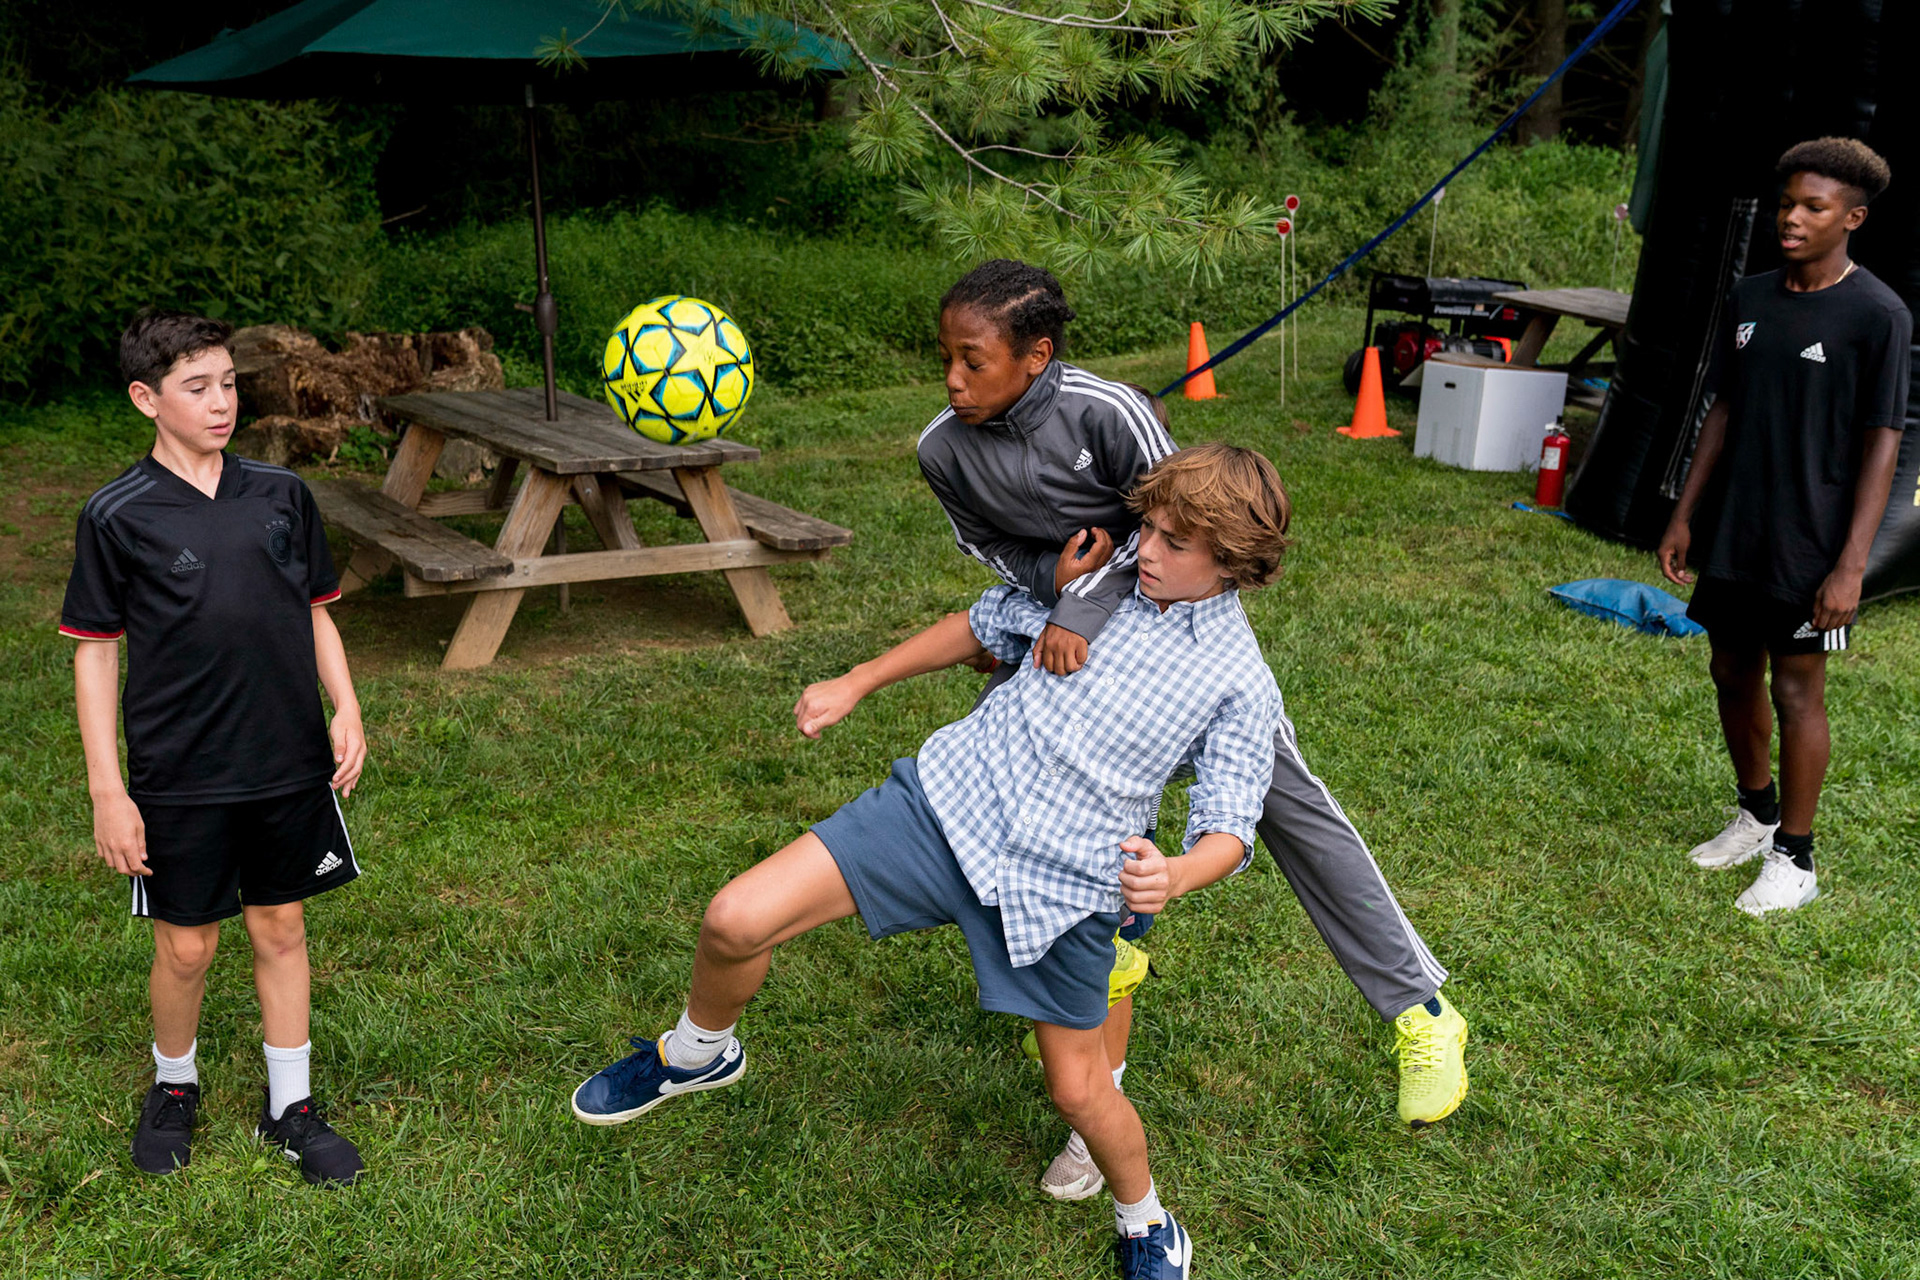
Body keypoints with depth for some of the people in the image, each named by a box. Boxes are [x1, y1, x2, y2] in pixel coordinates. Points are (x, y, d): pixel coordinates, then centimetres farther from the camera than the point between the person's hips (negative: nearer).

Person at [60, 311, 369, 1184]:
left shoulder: (280, 495, 2)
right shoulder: (118, 516, -7)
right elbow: (95, 652, -4)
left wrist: (346, 713, 1)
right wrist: (107, 789, -7)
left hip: (289, 763, 3)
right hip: (179, 777, -2)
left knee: (280, 927, 12)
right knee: (186, 945, 9)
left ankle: (290, 1108, 26)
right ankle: (173, 1085, 36)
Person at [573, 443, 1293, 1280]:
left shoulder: (1241, 685, -5)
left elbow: (1228, 831, -7)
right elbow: (984, 627, 20)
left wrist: (1175, 876, -31)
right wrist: (856, 684, 18)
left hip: (1061, 883, -3)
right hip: (952, 801, 3)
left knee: (1078, 1089, 6)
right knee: (737, 920, -8)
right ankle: (698, 1053, 25)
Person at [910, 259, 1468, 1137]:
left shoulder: (1108, 412, -32)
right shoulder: (944, 450, -18)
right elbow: (989, 546, -3)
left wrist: (1080, 614, -35)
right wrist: (1054, 577, -24)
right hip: (1058, 611, 5)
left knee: (1281, 792, -8)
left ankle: (1420, 1009, 1)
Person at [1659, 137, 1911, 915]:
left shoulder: (1877, 315, -11)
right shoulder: (1751, 298, 6)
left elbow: (1882, 443, -12)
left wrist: (1851, 565, -17)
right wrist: (1684, 515, 11)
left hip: (1809, 545, -6)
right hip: (1732, 533, 6)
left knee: (1797, 689, 2)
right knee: (1732, 674, 15)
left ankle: (1794, 859, 16)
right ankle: (1755, 813, 36)